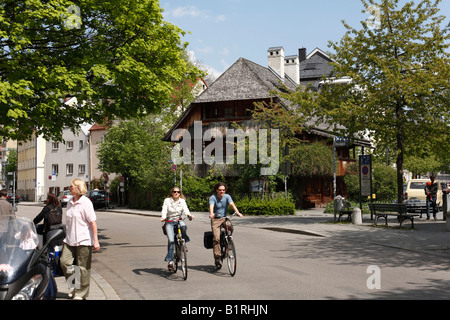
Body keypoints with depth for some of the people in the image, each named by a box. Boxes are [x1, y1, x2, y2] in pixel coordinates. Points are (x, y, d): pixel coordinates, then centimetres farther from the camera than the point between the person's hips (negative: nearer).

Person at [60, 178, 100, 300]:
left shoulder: (86, 202, -8)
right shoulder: (70, 203, 14)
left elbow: (93, 222, -11)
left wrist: (95, 240, -15)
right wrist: (66, 238, 22)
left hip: (83, 240, -7)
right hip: (70, 240, 7)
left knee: (82, 268, 1)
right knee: (64, 262, -3)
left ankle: (81, 293, 13)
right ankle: (74, 288, 16)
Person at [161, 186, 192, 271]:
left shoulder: (182, 201, 7)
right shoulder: (167, 200, 2)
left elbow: (185, 209, -7)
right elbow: (164, 210, -10)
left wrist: (189, 215, -30)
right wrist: (163, 217, -31)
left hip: (179, 220, 2)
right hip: (169, 222, -2)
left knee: (183, 226, -35)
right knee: (171, 240, -17)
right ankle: (170, 261, -10)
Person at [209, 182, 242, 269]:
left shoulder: (227, 196, 0)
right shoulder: (213, 197, -7)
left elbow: (232, 204, -16)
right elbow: (211, 206, -25)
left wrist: (237, 212, -35)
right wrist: (211, 214, -47)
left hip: (224, 218, 2)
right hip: (215, 219, -2)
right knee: (216, 238, -17)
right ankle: (217, 258, -11)